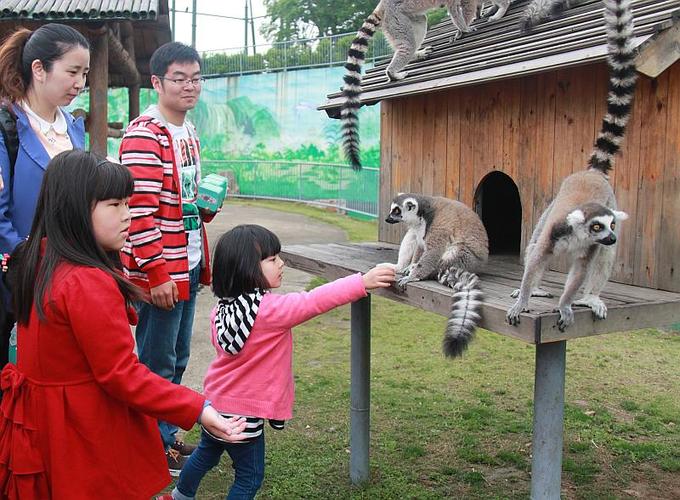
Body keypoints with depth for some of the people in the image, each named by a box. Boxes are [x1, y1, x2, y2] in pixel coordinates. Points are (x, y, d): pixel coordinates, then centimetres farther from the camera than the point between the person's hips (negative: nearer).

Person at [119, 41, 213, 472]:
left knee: (178, 358, 18)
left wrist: (208, 204, 4)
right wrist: (156, 272, -22)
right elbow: (139, 210, -21)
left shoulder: (189, 133, 13)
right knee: (157, 362, 5)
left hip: (189, 266, 9)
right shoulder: (144, 134, -16)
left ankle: (168, 434, 34)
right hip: (160, 272, -9)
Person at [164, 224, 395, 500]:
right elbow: (315, 301, -28)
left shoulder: (223, 308, -4)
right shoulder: (269, 309, -26)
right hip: (243, 410, -8)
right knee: (250, 477, 11)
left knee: (206, 453, 32)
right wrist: (363, 282, -26)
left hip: (215, 402, 8)